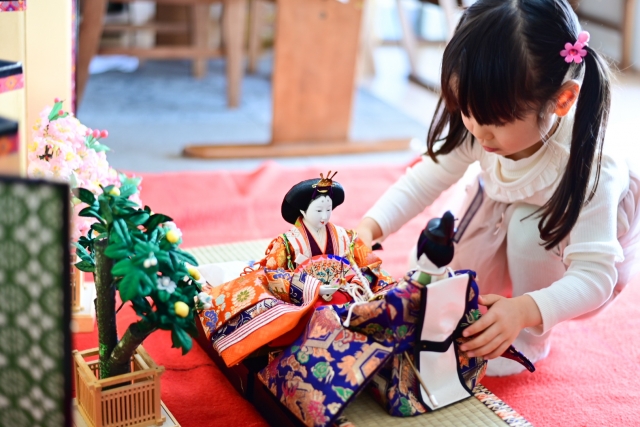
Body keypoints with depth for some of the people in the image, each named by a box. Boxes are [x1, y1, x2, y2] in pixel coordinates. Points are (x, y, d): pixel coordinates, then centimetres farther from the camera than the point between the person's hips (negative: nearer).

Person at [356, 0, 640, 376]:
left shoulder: (586, 168, -40)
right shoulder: (477, 125, -26)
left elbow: (595, 276, -41)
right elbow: (428, 178, -14)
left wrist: (524, 311, -60)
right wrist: (371, 226, -32)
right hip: (512, 225, 4)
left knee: (528, 222, -34)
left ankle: (534, 338, -11)